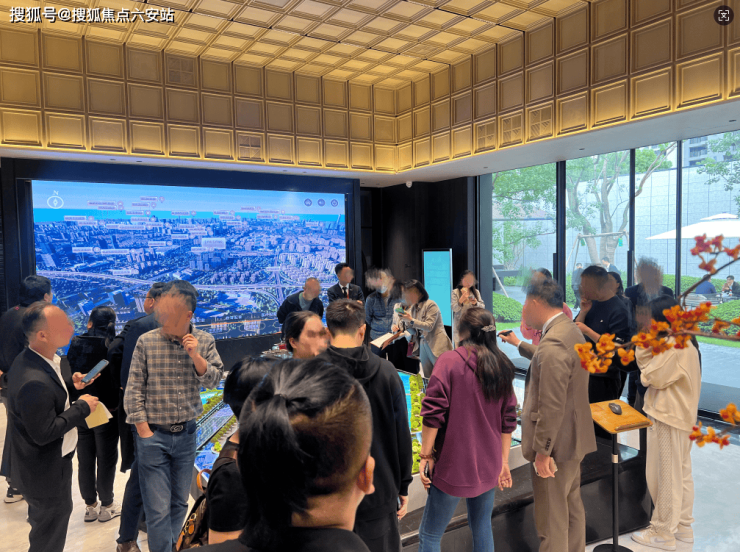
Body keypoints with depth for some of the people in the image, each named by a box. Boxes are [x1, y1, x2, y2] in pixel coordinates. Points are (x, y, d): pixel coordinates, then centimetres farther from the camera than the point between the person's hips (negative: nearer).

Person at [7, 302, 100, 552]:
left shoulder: (30, 359, -4)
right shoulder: (34, 382, -36)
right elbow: (44, 433, -29)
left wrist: (71, 384, -4)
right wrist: (82, 407, -22)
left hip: (38, 465, 10)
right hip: (47, 475, -10)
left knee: (43, 527, 32)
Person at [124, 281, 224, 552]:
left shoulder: (204, 341, -3)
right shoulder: (146, 341, -9)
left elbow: (213, 380, -2)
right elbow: (133, 390, -5)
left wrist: (195, 356, -18)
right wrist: (144, 433, -7)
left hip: (186, 434, 3)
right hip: (153, 435, -3)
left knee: (180, 503, 17)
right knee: (158, 509, 1)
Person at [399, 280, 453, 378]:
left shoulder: (430, 305, -10)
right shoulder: (412, 308, 10)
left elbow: (429, 326, -18)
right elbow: (414, 332, 12)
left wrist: (411, 320, -22)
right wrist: (405, 321, -6)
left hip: (436, 346, -7)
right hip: (422, 345, 7)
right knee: (428, 377, 10)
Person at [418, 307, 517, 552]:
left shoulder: (448, 361, -12)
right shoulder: (502, 368, 5)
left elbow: (433, 413, -16)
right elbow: (508, 420, 8)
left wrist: (425, 455, -8)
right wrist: (503, 461, 15)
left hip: (453, 465, -6)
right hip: (489, 465, 6)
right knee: (482, 527, 20)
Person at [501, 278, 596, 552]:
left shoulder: (553, 342, -26)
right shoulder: (570, 331, 7)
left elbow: (551, 407, -28)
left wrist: (542, 452, -22)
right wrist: (519, 344, 39)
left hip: (556, 442, -10)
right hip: (574, 438, 10)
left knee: (551, 520, 4)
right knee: (572, 508, 23)